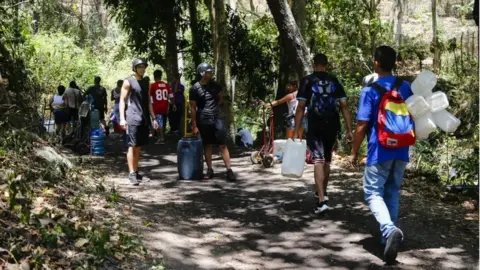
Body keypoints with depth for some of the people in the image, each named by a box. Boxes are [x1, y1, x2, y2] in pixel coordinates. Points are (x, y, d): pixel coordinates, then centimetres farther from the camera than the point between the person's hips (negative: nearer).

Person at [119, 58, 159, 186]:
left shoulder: (146, 83, 16)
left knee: (139, 147, 9)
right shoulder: (128, 82, -2)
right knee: (132, 146, -6)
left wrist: (153, 118, 15)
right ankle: (132, 173, -5)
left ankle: (135, 171, 16)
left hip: (144, 119, 6)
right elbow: (122, 101, -5)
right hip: (132, 118, -6)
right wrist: (122, 118, -14)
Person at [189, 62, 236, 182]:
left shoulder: (215, 85, 3)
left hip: (216, 118, 2)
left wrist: (213, 107, 7)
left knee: (223, 145, -3)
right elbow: (193, 108, -5)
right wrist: (194, 125, -7)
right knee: (207, 145, 8)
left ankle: (229, 170, -3)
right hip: (203, 120, -2)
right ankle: (210, 170, 18)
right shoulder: (195, 88, -7)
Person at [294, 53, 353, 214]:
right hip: (332, 125, 3)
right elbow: (344, 106, 2)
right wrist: (349, 130, 3)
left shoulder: (308, 81, -1)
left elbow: (301, 106, -8)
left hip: (315, 126, -3)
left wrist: (296, 130, -6)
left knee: (318, 161, -7)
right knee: (327, 160, 20)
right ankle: (322, 192, 38)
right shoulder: (334, 81, 8)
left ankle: (322, 201, -20)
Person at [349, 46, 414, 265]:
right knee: (392, 192, 17)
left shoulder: (370, 91, -11)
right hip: (401, 151, 5)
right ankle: (389, 234, 21)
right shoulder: (406, 88, 5)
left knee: (373, 193, -1)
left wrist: (354, 152, -3)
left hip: (379, 151, -5)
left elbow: (362, 125, -12)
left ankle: (390, 230, -24)